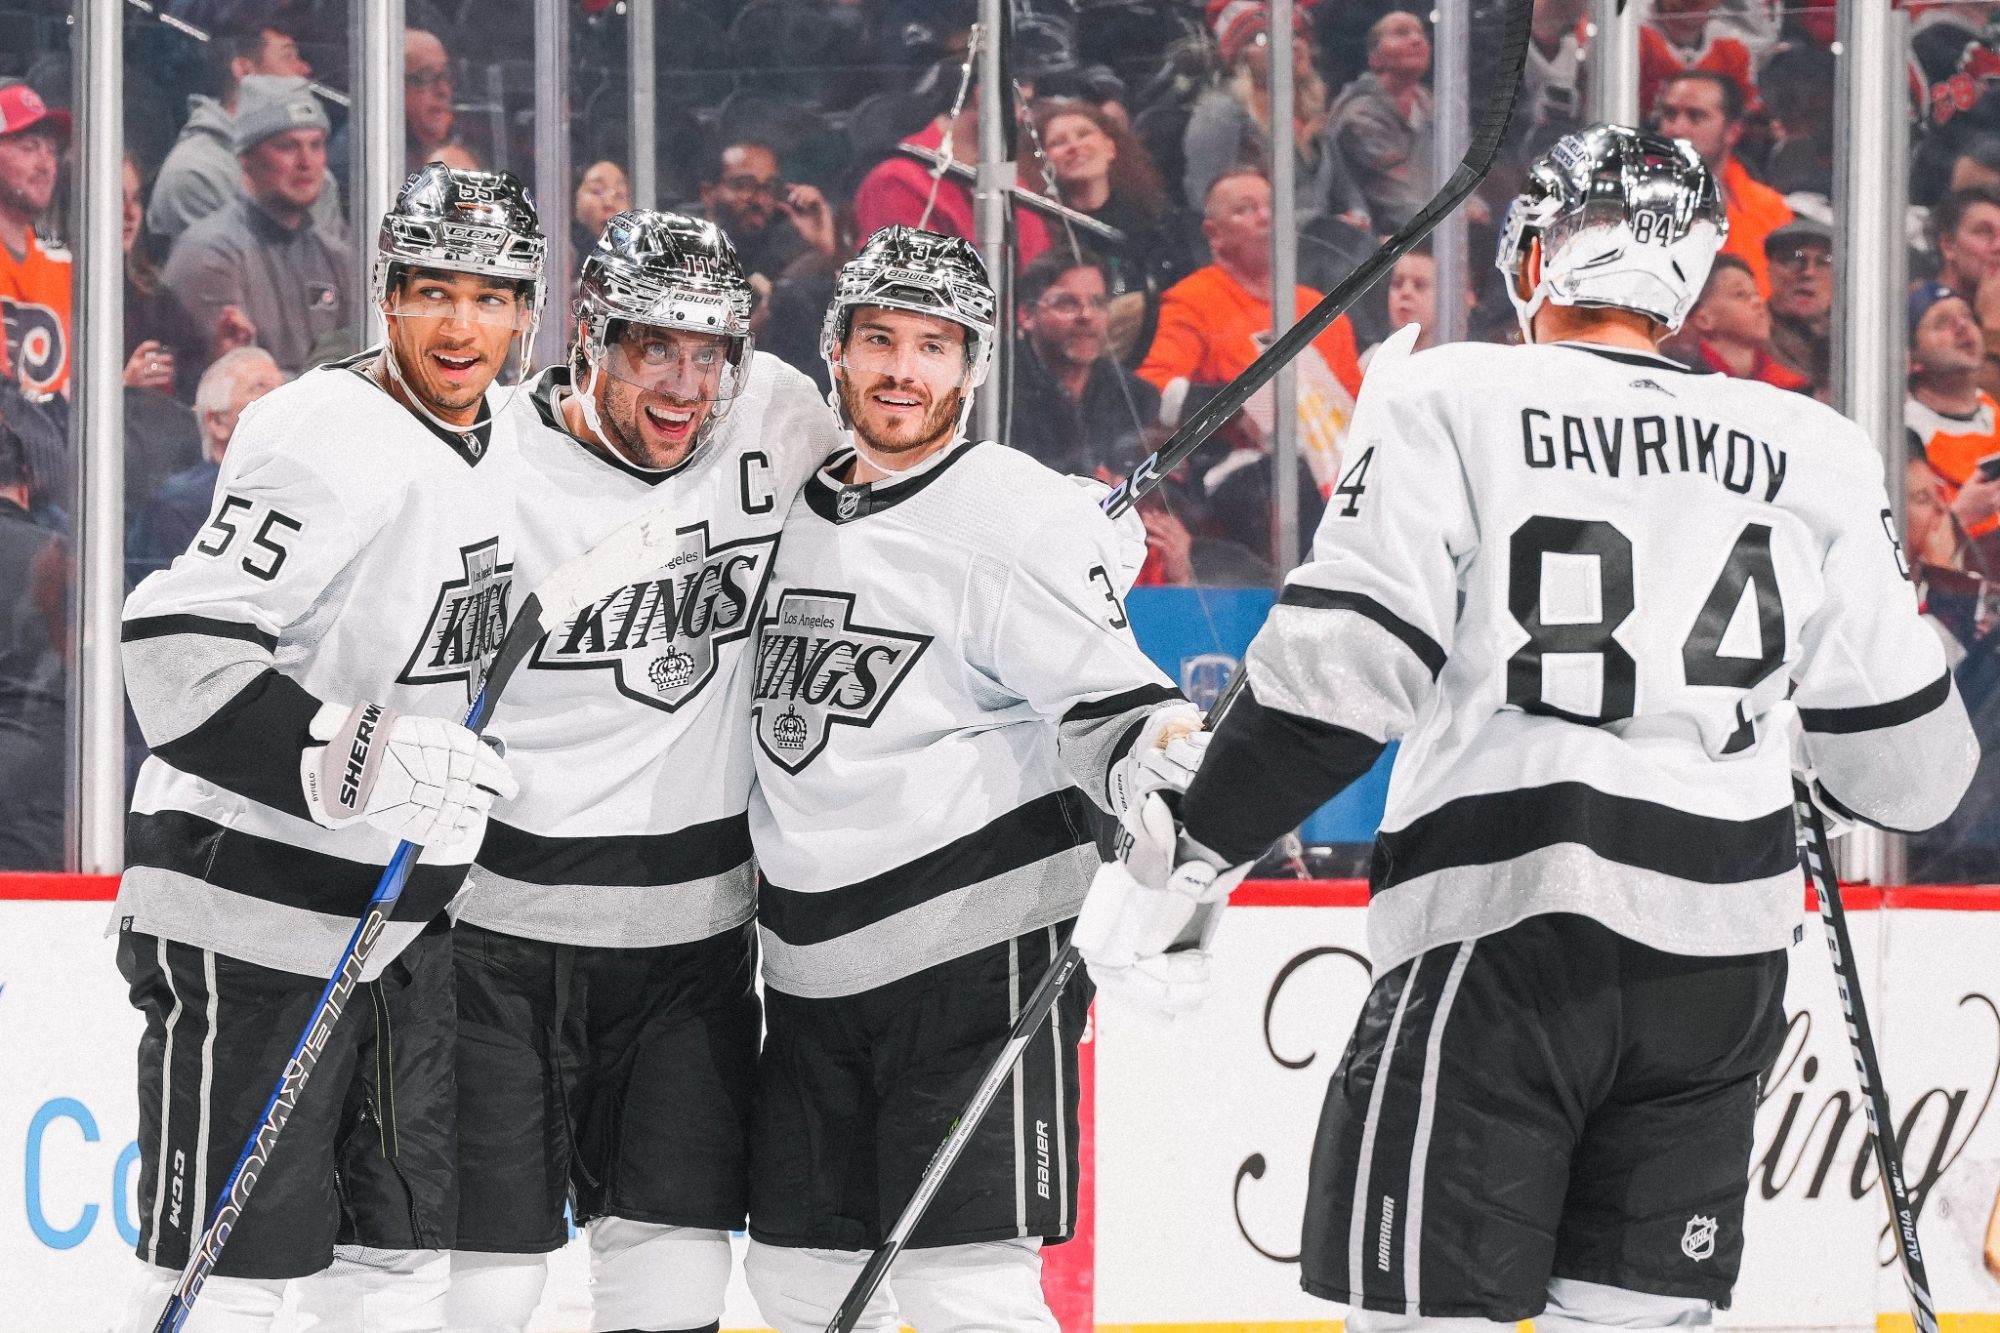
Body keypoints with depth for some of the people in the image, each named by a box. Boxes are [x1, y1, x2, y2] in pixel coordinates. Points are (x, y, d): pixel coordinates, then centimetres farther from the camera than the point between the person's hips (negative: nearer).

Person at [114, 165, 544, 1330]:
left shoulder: (499, 443, 9)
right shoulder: (330, 442, -20)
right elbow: (181, 644, -26)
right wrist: (348, 760, -35)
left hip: (402, 910, 9)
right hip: (255, 899, -9)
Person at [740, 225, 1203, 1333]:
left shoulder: (1017, 514, -10)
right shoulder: (794, 513, 13)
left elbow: (1108, 698, -15)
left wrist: (1155, 766, -34)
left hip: (975, 950, -8)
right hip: (810, 969, 8)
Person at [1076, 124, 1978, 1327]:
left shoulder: (1454, 404, 0)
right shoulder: (1814, 454, 11)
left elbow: (1340, 669, -9)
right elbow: (1907, 766, 13)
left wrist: (1183, 860, -2)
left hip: (1500, 943, -4)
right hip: (1721, 965, 4)